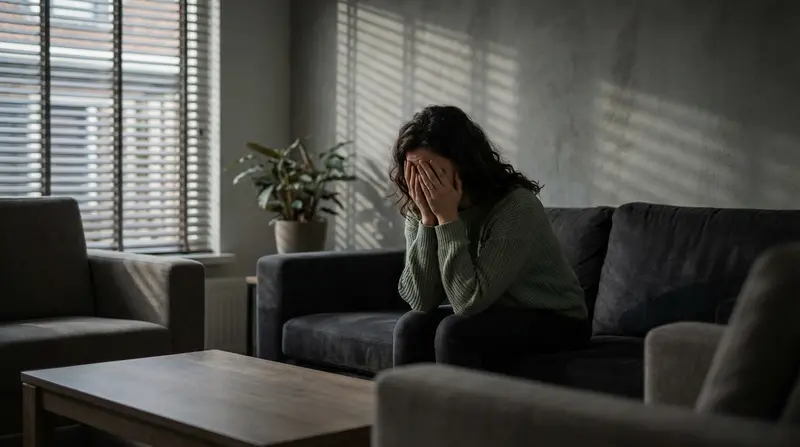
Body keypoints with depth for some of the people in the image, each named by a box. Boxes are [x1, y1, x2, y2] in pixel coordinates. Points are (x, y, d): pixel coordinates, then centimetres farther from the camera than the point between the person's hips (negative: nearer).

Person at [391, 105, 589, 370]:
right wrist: (427, 218, -25)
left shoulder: (516, 206, -27)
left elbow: (469, 301, -30)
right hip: (492, 315, 6)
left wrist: (447, 218, -32)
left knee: (454, 332, -28)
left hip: (555, 320, -6)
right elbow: (420, 301, -18)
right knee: (412, 327, -19)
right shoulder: (421, 207, -10)